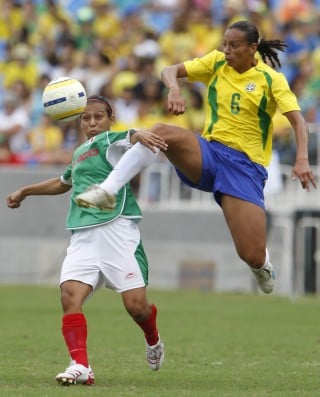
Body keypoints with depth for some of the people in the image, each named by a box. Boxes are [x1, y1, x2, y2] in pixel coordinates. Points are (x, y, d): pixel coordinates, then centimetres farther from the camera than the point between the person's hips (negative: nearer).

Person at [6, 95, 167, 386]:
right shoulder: (80, 153, 24)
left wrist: (140, 136, -50)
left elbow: (129, 138, -25)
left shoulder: (111, 141, 1)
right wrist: (25, 192, 54)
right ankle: (80, 365, -18)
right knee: (70, 294, -17)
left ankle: (153, 341, 24)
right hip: (83, 237, 6)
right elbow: (64, 182, 46)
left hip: (117, 231, -6)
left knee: (135, 304, -10)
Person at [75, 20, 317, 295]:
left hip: (246, 166, -3)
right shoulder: (217, 62, 6)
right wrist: (174, 89, -23)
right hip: (209, 152, 3)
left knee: (253, 257, -13)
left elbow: (298, 121, -11)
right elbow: (170, 71, 2)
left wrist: (302, 159, -29)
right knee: (161, 132, -29)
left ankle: (262, 265, 27)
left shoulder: (271, 79, -3)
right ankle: (107, 191, -31)